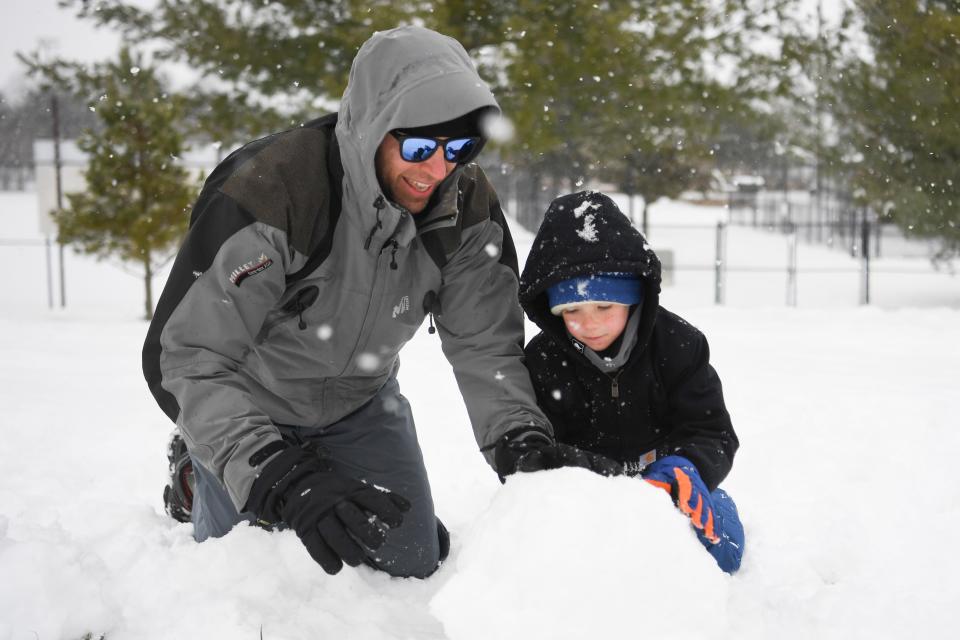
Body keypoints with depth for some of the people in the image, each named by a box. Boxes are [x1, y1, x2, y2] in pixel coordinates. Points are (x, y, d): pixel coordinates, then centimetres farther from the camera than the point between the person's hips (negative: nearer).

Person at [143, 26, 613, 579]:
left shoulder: (466, 206, -21)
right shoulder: (268, 193, -38)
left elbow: (486, 345, -17)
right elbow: (184, 357, -38)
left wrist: (523, 439, -37)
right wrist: (281, 477, -50)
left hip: (360, 402, 4)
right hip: (248, 402, -4)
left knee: (413, 565, 6)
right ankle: (196, 473, 30)